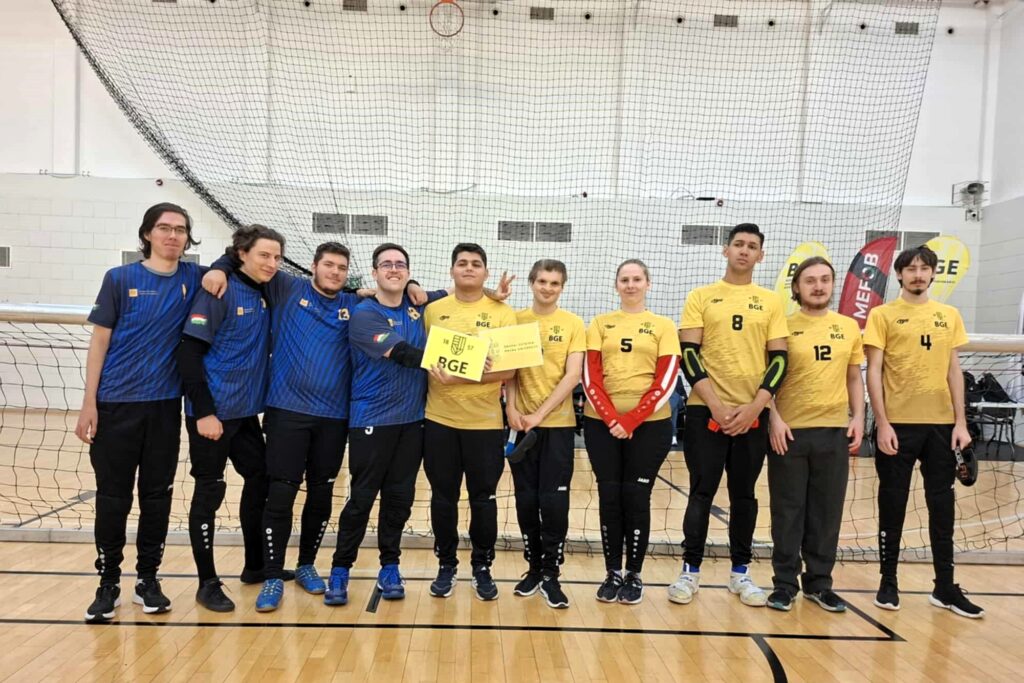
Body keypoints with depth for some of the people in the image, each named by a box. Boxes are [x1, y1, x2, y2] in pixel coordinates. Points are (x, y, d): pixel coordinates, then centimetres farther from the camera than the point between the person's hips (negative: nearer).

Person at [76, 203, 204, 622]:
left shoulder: (193, 278, 3)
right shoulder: (120, 279, 0)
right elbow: (99, 342, 1)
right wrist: (89, 403, -5)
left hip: (165, 404, 2)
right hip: (116, 404, -1)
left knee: (157, 495, 8)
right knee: (112, 497, 4)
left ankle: (147, 579, 22)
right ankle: (108, 583, 19)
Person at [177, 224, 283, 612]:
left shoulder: (267, 294, 6)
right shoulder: (220, 292, -13)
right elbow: (189, 353, -16)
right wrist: (203, 411, -19)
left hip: (246, 412, 8)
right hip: (212, 412, -7)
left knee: (260, 480, 14)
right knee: (209, 492, 2)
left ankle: (255, 566, 31)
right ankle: (208, 583, 15)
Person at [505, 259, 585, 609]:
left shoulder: (573, 324, -1)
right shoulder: (515, 320, 4)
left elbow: (573, 376, -7)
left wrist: (540, 413, -14)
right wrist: (512, 408, -10)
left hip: (558, 423, -2)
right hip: (522, 423, 2)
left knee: (554, 501, -2)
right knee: (526, 499, 8)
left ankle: (551, 574, 11)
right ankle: (533, 567, 23)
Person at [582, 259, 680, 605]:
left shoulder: (663, 326, 4)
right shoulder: (600, 323, 8)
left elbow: (666, 380, -3)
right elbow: (591, 375, 1)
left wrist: (632, 420, -12)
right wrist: (611, 417, -11)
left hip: (649, 424, -1)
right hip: (602, 423, 1)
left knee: (636, 497, 2)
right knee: (609, 496, 4)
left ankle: (634, 575, 17)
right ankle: (612, 573, 17)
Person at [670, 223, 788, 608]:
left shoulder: (771, 302, 8)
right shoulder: (701, 297, 3)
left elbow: (779, 359, 4)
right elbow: (689, 353, -4)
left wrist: (755, 406, -10)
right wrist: (715, 403, -13)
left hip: (753, 413, 2)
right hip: (706, 411, -2)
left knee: (744, 495, 10)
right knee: (701, 493, 2)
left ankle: (740, 572, 22)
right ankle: (690, 570, 13)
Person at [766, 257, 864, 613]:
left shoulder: (849, 327, 9)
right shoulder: (784, 326, -1)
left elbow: (854, 378, 15)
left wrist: (858, 418, 4)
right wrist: (774, 418, -12)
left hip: (835, 430, 3)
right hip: (790, 430, -3)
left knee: (827, 510, 10)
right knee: (788, 510, 5)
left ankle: (819, 582, 24)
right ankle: (784, 583, 17)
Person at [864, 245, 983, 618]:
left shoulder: (949, 316, 10)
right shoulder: (883, 315, -1)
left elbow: (954, 371, 10)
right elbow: (873, 372, -4)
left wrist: (960, 421, 3)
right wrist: (882, 423, -11)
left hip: (941, 423, 3)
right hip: (897, 424, -3)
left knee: (943, 505, 9)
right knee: (893, 504, 6)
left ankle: (945, 586, 21)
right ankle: (888, 582, 18)